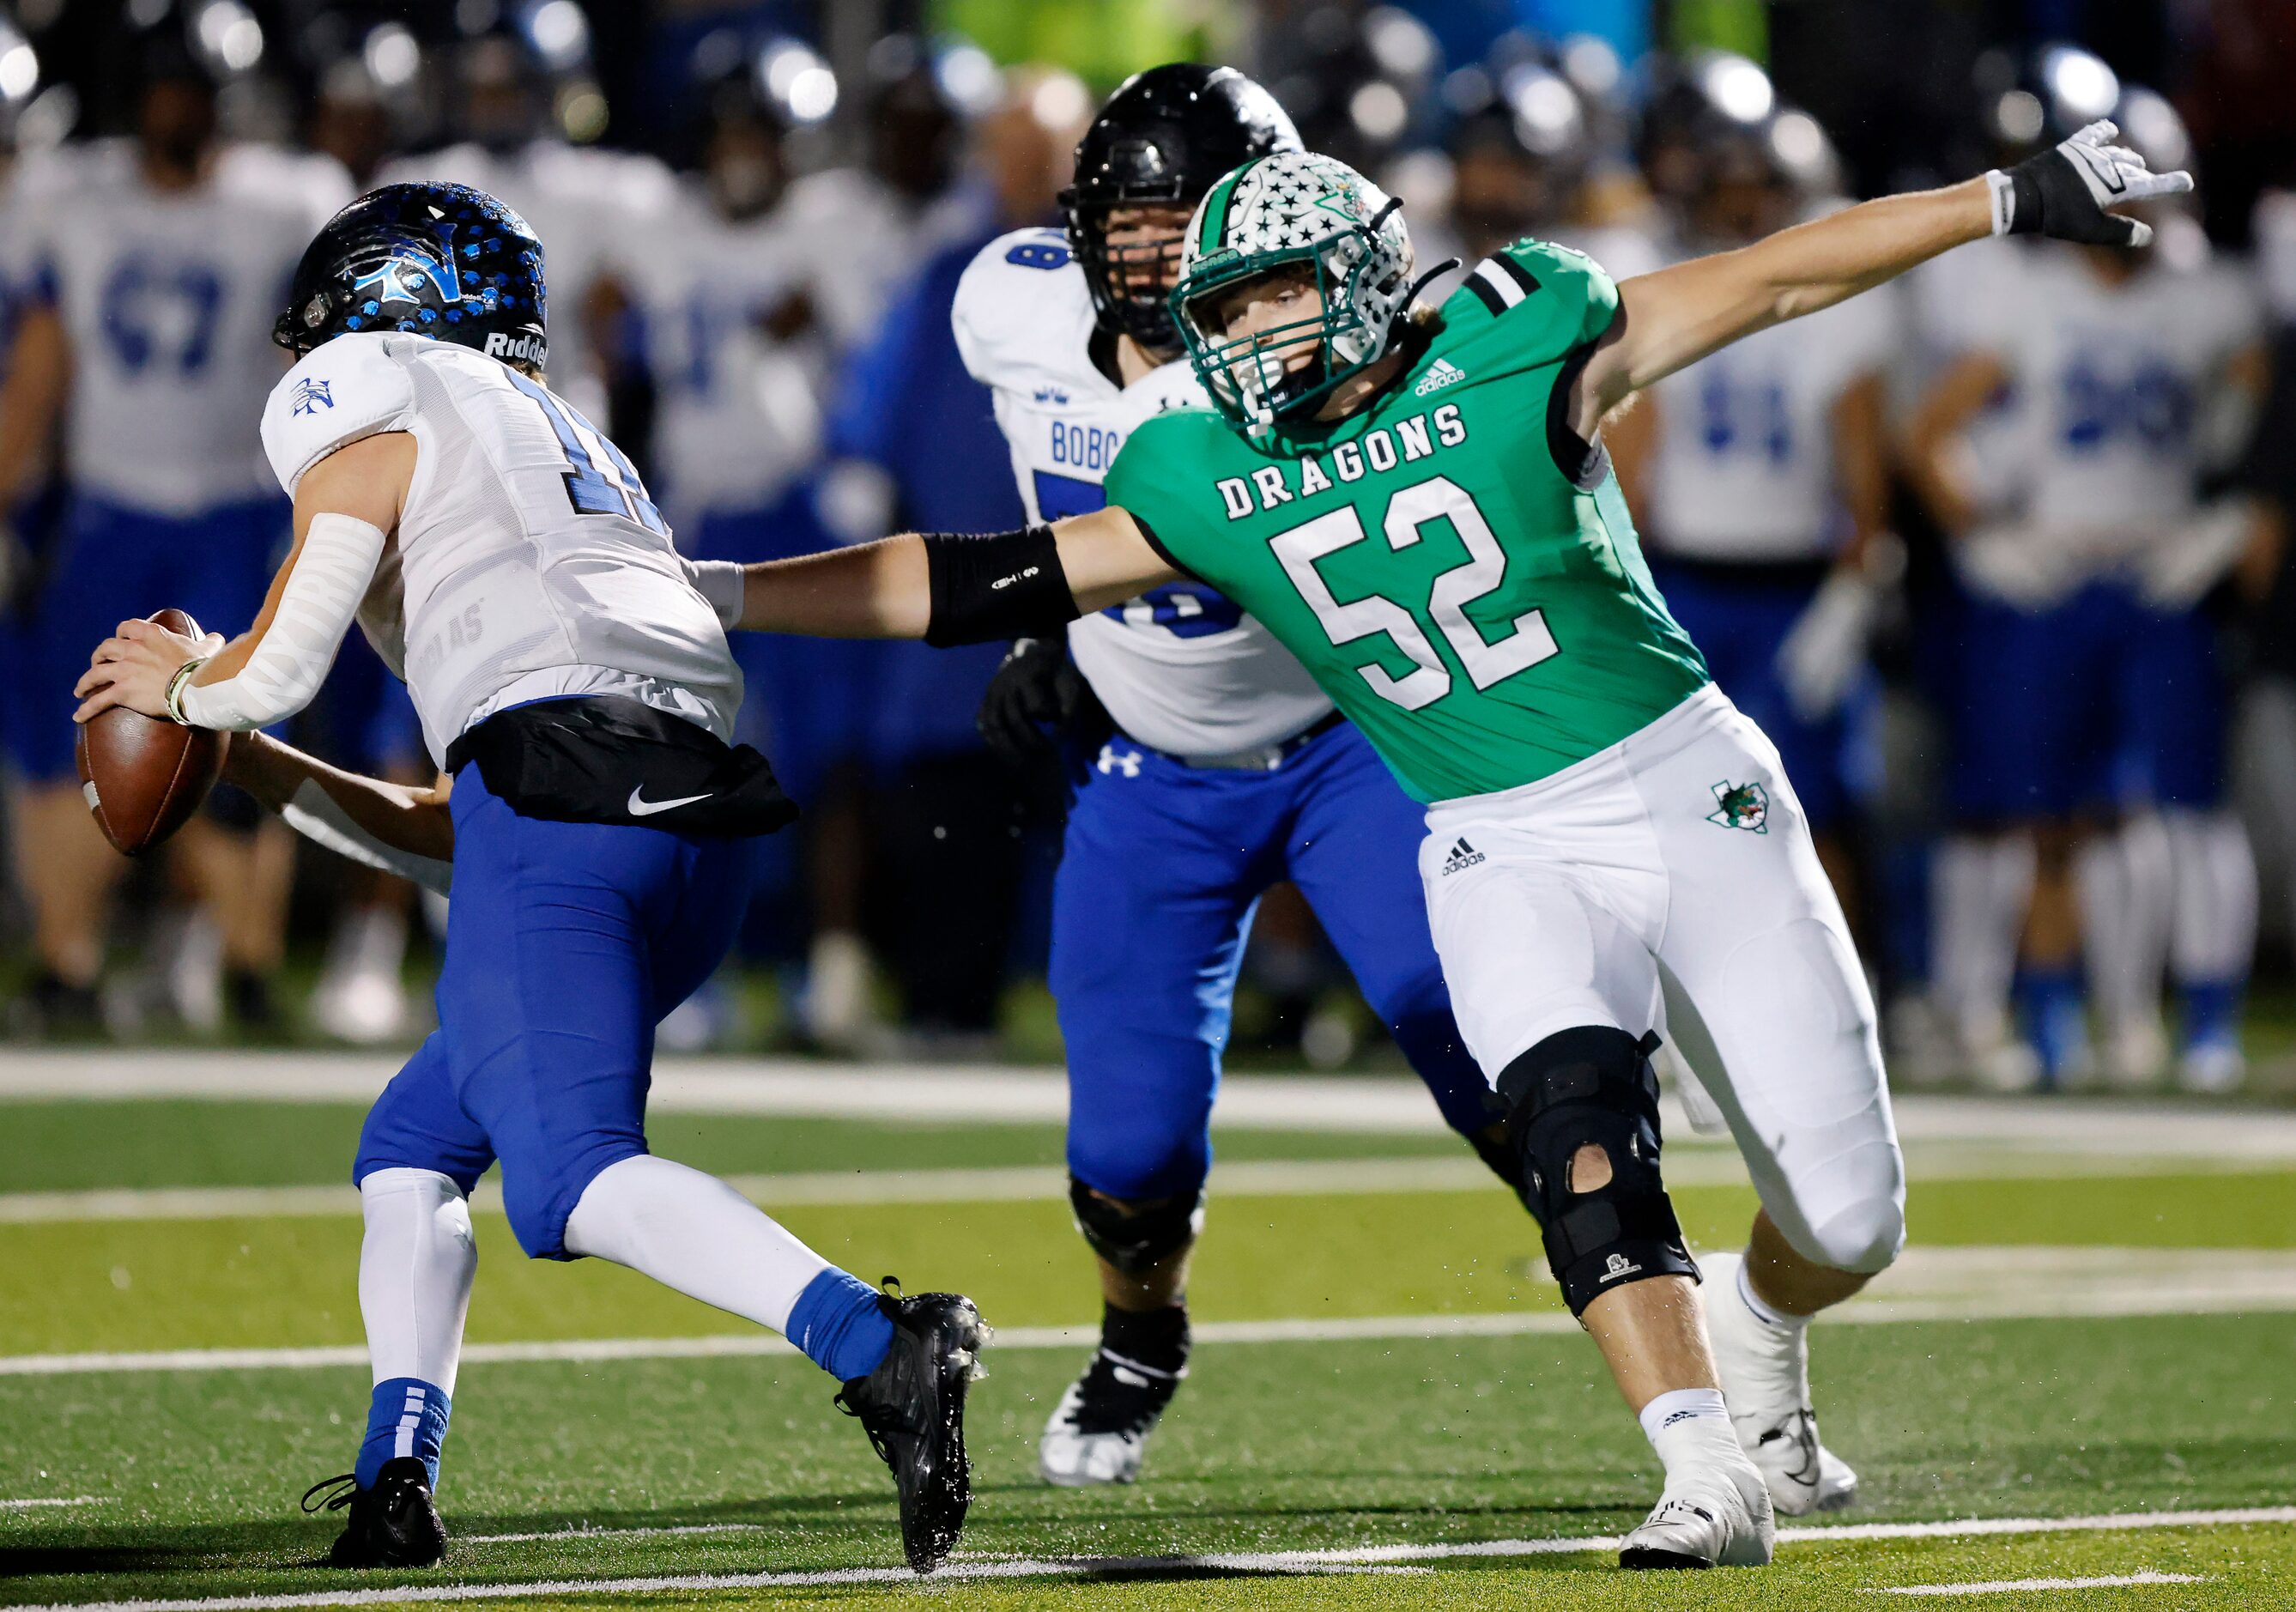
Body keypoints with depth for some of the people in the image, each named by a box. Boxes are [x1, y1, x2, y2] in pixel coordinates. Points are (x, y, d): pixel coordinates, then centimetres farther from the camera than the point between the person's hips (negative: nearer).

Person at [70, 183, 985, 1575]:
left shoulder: (377, 412, 14)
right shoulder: (572, 450, 37)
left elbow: (281, 668, 7)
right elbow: (451, 834, 36)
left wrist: (180, 688, 29)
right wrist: (243, 761, 42)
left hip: (562, 776, -8)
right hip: (709, 822, 8)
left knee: (573, 1174, -16)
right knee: (416, 1142, 19)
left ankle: (875, 1350, -36)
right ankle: (397, 1482, 6)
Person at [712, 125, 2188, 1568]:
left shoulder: (1506, 364, -9)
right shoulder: (1208, 489, 0)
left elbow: (1776, 279, -8)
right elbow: (972, 584, 3)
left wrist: (2017, 200, -10)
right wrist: (714, 600, -2)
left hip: (1692, 792, -1)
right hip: (1507, 854, 1)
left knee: (1848, 1219, 0)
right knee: (1580, 1117, -29)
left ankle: (1761, 1332, 35)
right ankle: (1711, 1474, -33)